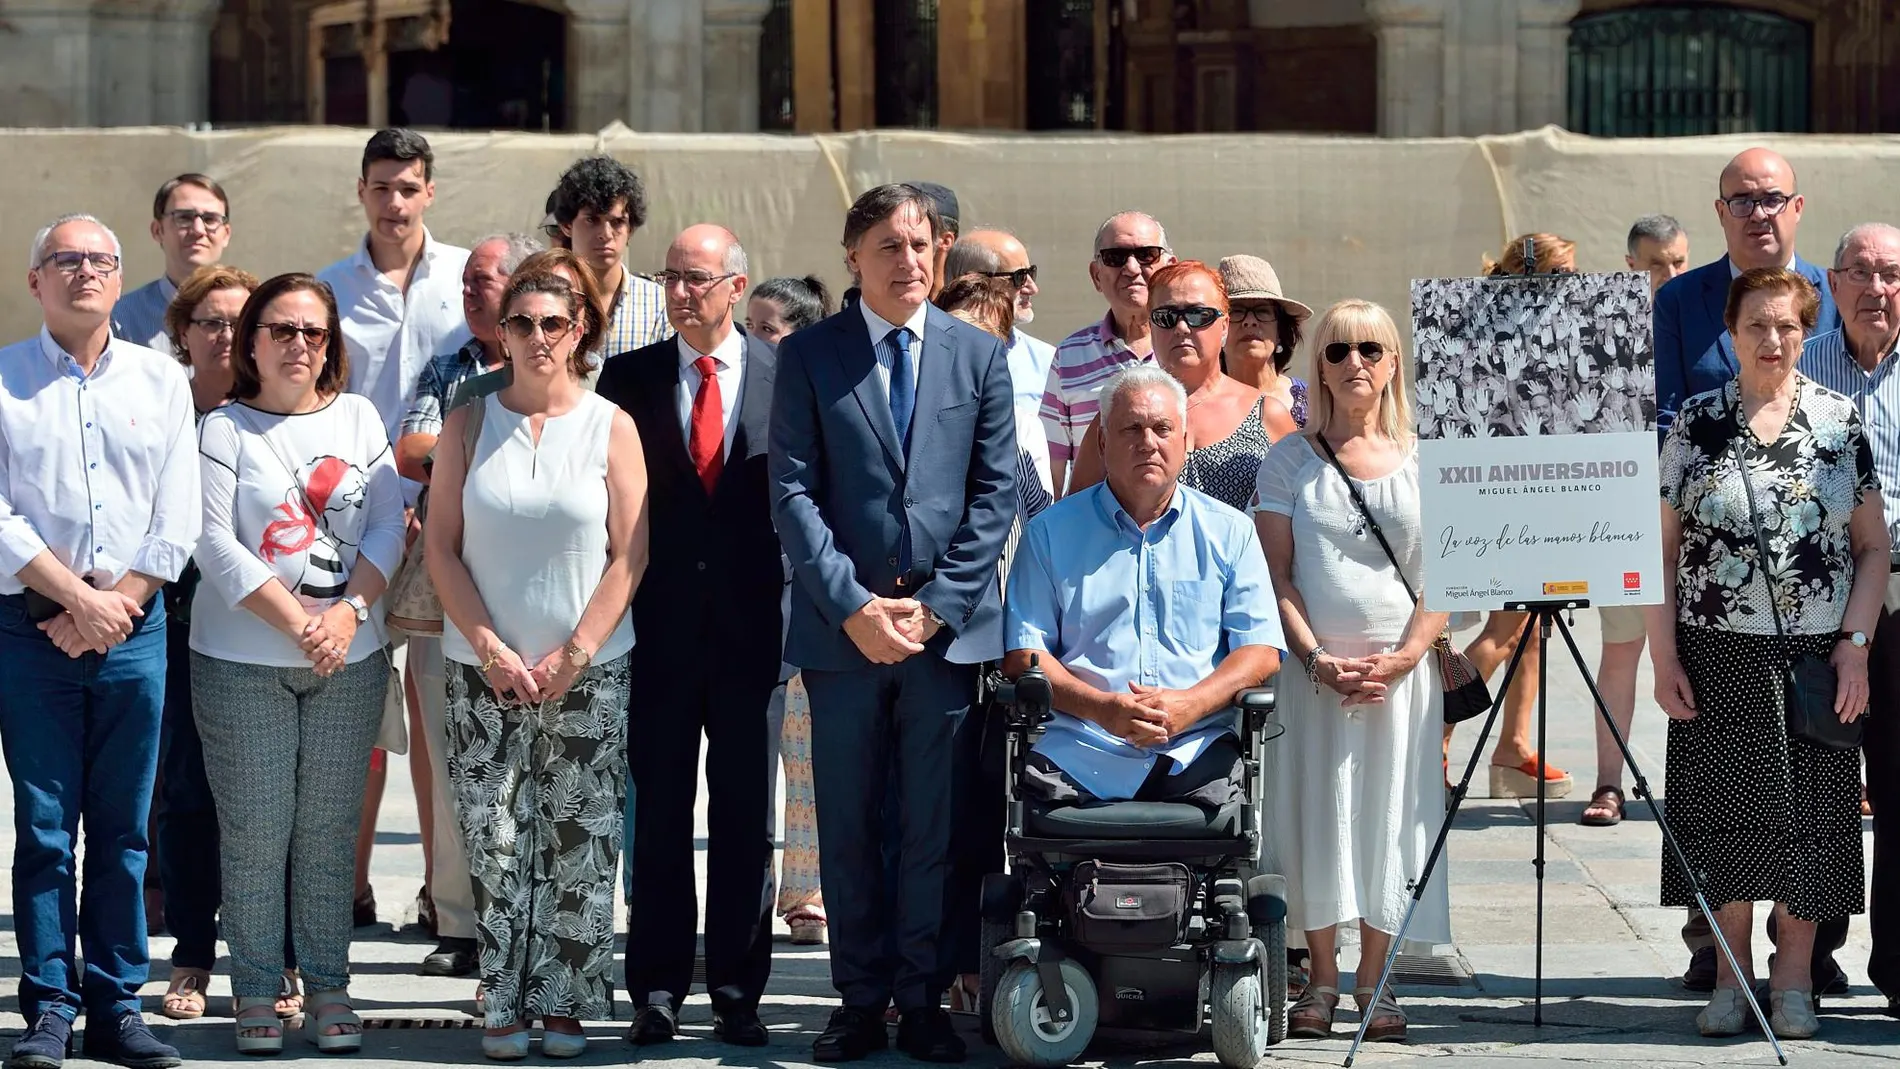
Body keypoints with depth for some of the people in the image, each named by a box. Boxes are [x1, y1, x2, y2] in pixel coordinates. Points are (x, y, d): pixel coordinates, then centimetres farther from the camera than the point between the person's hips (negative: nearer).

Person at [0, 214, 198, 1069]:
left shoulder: (161, 381, 9)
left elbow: (176, 521, 4)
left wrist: (115, 606, -7)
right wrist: (77, 598, -11)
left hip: (133, 632, 2)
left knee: (123, 828, 4)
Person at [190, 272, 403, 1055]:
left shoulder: (358, 418, 9)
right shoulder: (224, 429, -1)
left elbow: (388, 526, 4)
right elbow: (216, 544, -9)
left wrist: (348, 612, -11)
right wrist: (295, 621, -16)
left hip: (350, 659, 3)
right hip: (242, 660, -3)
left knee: (329, 830, 5)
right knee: (255, 830, -1)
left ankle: (328, 985, 13)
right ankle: (256, 990, 8)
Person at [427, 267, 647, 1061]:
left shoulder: (611, 428, 1)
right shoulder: (468, 425, 4)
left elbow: (630, 555, -1)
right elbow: (442, 548, 1)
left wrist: (573, 654, -8)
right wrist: (492, 651, -8)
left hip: (588, 673, 0)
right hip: (484, 671, 1)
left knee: (581, 845, 1)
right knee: (495, 843, -1)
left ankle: (565, 1002, 9)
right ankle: (504, 1006, 7)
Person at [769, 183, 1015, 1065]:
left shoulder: (979, 355, 7)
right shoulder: (808, 355, 3)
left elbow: (996, 491, 4)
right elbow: (792, 493, -2)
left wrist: (936, 605, -6)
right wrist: (852, 607, -11)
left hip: (948, 623, 1)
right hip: (841, 628, 0)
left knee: (935, 827, 3)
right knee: (847, 827, 5)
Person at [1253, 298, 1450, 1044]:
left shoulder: (1425, 460, 6)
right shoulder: (1291, 459, 5)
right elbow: (1276, 574, 1)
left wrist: (1402, 657, -10)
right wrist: (1317, 659, -11)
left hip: (1401, 670, 0)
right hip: (1314, 667, 0)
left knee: (1387, 814, 1)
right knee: (1317, 811, 0)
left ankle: (1376, 982, 8)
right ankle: (1321, 981, 8)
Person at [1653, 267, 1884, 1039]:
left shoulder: (1839, 422, 3)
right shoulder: (1694, 424, 3)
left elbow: (1872, 546, 5)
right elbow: (1663, 546, 3)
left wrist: (1855, 644, -5)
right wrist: (1663, 656, -3)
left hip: (1816, 657, 0)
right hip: (1719, 656, 0)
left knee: (1809, 813, 3)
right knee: (1725, 810, 4)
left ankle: (1793, 977, 14)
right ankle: (1731, 973, 16)